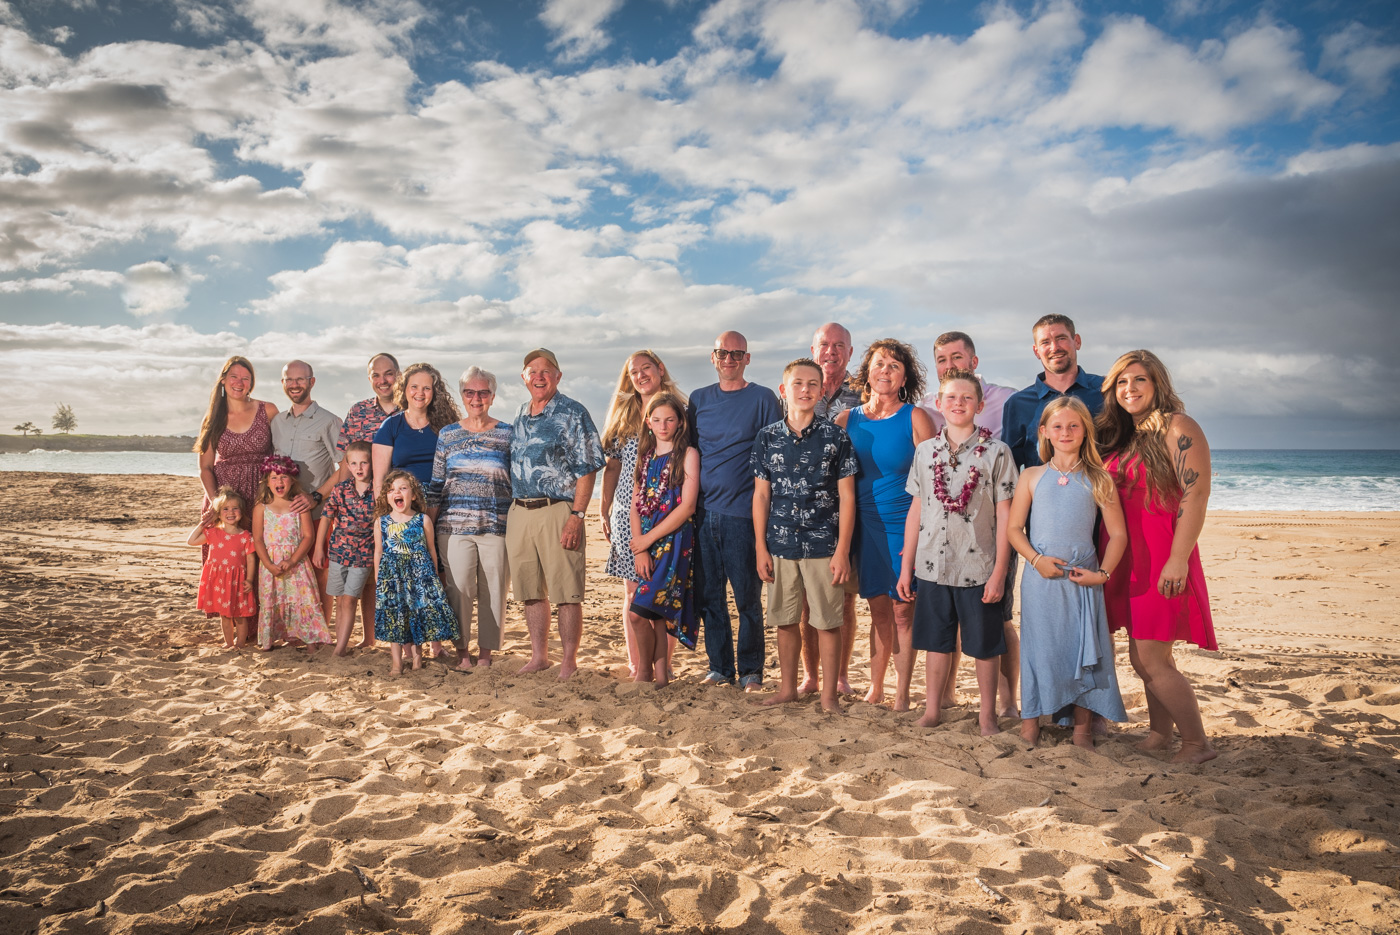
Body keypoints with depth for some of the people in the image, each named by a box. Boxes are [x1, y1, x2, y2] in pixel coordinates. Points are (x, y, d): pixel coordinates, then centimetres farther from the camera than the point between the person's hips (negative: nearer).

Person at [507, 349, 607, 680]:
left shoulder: (572, 414, -4)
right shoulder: (520, 415, 15)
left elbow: (586, 469, -8)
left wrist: (577, 516, -16)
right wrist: (512, 510, 14)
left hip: (557, 511, -6)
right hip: (519, 512, 6)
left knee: (566, 592, -2)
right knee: (530, 590, 11)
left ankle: (570, 661, 7)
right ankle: (538, 657, 23)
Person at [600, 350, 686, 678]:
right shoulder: (623, 417, 14)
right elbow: (612, 466, 16)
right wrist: (604, 510, 11)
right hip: (627, 513, 3)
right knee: (633, 592, 4)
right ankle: (634, 665, 12)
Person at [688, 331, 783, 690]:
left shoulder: (763, 398, 1)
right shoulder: (698, 399, 13)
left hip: (743, 515, -4)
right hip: (704, 513, 4)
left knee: (747, 597, 1)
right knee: (709, 595, 8)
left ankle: (751, 671, 13)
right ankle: (720, 667, 20)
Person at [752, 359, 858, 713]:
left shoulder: (836, 437, -2)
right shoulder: (767, 437, 5)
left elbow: (846, 496, -2)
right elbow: (761, 495, 8)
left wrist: (842, 550, -7)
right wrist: (760, 547, 4)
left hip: (824, 546, -2)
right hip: (780, 545, 3)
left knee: (827, 623, 3)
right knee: (785, 620, 12)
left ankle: (829, 695, 17)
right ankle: (788, 688, 28)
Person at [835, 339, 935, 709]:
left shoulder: (914, 418, -2)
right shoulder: (848, 419, 7)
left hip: (904, 524, -3)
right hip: (866, 525, 3)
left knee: (903, 609, 2)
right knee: (878, 609, 12)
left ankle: (902, 693, 14)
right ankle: (875, 688, 24)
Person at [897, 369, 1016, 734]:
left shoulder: (996, 451, -3)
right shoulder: (925, 450, 6)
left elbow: (1004, 515, -4)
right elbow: (916, 510, 9)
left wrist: (999, 571, -9)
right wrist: (905, 567, 8)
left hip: (979, 567, -2)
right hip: (932, 564, 3)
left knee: (984, 645, 8)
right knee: (936, 640, 12)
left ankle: (986, 714, 22)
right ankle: (932, 710, 25)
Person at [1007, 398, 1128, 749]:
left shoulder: (1098, 480, 4)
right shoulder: (1032, 477, 5)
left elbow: (1118, 534, 4)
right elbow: (1013, 528, 5)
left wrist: (1103, 573, -8)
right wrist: (1037, 559, -10)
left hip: (1083, 579, 0)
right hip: (1041, 577, 0)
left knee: (1084, 649, 4)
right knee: (1039, 647, 3)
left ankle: (1082, 726, 16)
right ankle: (1031, 720, 15)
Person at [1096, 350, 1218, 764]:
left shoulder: (1178, 428, -9)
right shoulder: (1120, 436, 14)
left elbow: (1196, 496, -16)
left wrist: (1178, 560, -22)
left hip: (1163, 559, -7)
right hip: (1129, 559, 8)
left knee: (1152, 661, -7)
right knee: (1144, 658, 13)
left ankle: (1198, 743, 8)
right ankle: (1159, 735, 25)